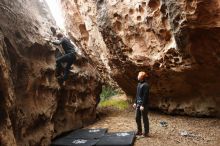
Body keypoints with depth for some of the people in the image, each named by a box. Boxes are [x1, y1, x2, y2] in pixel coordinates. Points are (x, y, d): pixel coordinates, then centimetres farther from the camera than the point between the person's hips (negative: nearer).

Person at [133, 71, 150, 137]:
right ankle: (139, 131, 28)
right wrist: (135, 102, 15)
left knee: (145, 118, 3)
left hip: (143, 104, -8)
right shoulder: (139, 84, 11)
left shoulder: (145, 85, -16)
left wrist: (143, 105, -20)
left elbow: (145, 96, -19)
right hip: (138, 104, 9)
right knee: (137, 118, 14)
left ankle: (146, 132, 16)